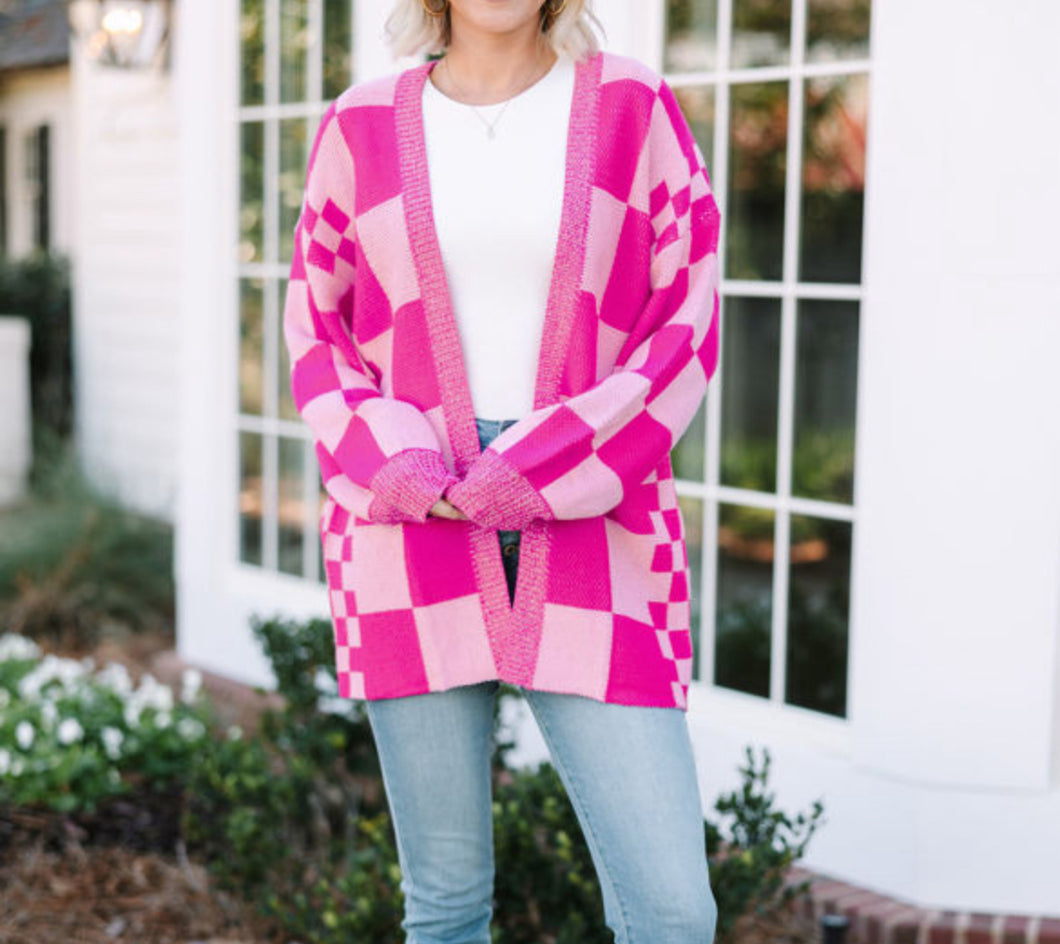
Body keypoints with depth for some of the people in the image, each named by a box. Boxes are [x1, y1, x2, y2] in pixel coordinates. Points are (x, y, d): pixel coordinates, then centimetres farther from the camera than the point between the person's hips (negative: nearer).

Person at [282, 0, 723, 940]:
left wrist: (533, 482, -12)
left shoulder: (636, 109, 2)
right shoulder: (363, 128, 6)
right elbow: (319, 336, 9)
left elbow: (684, 333, -1)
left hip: (584, 540, 0)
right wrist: (399, 474, -10)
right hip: (414, 535, 1)